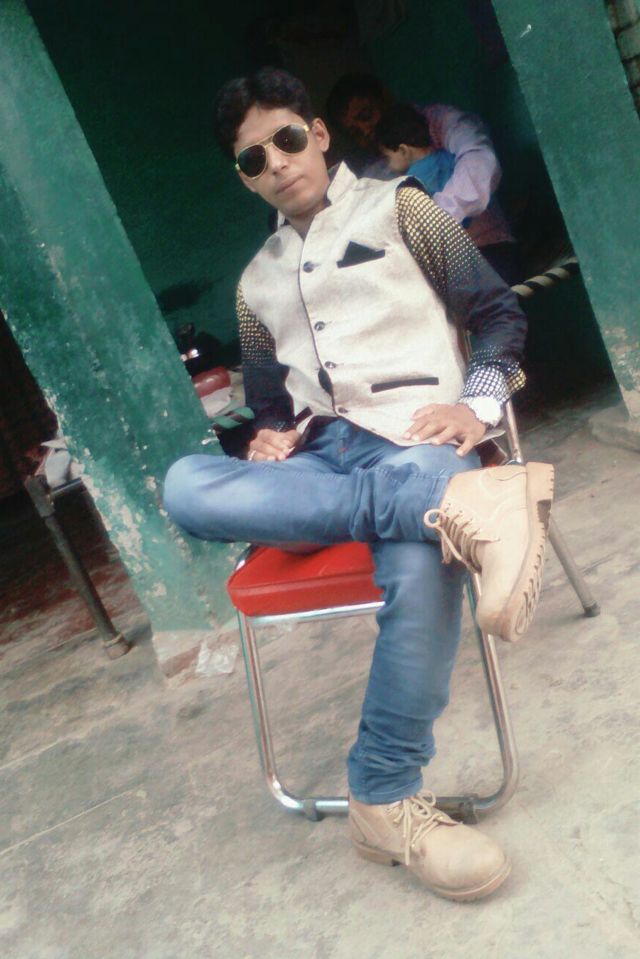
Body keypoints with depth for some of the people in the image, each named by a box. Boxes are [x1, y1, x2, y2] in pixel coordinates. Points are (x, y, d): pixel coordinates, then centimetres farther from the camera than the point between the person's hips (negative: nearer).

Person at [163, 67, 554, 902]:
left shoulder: (398, 210, 13)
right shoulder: (257, 282, 25)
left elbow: (499, 313, 9)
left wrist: (478, 403, -9)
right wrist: (272, 438, 4)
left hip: (414, 441, -4)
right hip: (323, 457, 4)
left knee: (422, 567, -40)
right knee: (186, 485, -29)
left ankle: (386, 800, -22)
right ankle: (457, 508, -41)